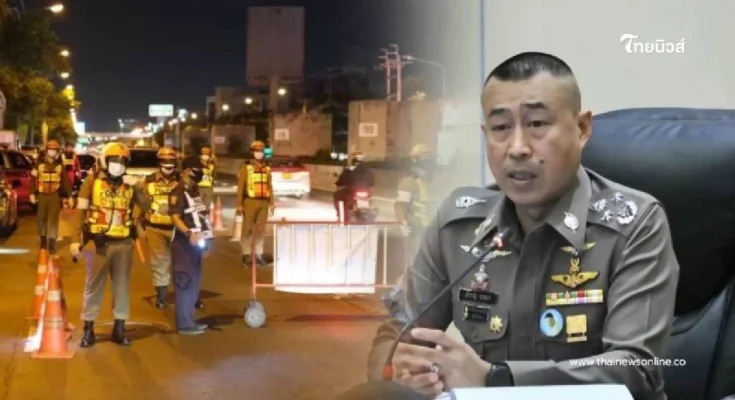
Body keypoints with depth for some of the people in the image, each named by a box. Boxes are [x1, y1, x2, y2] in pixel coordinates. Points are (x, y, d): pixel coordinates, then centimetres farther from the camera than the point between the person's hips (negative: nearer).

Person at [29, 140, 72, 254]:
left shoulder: (60, 166, 3)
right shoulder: (40, 164, 2)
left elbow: (66, 181, 5)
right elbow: (33, 179, 2)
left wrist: (69, 196, 3)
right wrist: (32, 193, -5)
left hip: (55, 196, -1)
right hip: (42, 195, 1)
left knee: (53, 219, -7)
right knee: (41, 219, 10)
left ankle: (52, 244, -6)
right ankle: (43, 239, 30)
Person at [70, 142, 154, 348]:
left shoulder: (130, 183, 5)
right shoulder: (92, 181, -2)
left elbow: (147, 207, -1)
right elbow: (80, 211, -2)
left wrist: (138, 187, -14)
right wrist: (75, 239, -7)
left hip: (124, 242, 3)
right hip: (98, 242, -3)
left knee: (122, 285, 9)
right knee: (93, 285, 5)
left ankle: (119, 328, 18)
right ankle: (88, 329, 13)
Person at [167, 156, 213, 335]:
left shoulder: (195, 190, 16)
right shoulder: (178, 192, -13)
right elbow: (175, 218, -22)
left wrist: (205, 238, 23)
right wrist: (189, 233, -36)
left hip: (197, 241, 10)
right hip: (185, 242, -10)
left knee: (194, 282, 14)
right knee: (185, 282, -7)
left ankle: (189, 320, 23)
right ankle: (184, 324, -4)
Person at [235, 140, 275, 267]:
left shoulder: (267, 168, 10)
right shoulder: (246, 167, -3)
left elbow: (270, 186, 13)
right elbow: (240, 187, -5)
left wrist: (272, 203, 7)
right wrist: (239, 205, -10)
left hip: (263, 203, 4)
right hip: (250, 202, -4)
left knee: (261, 230, 6)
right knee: (247, 229, 1)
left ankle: (258, 255, 12)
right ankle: (246, 255, 7)